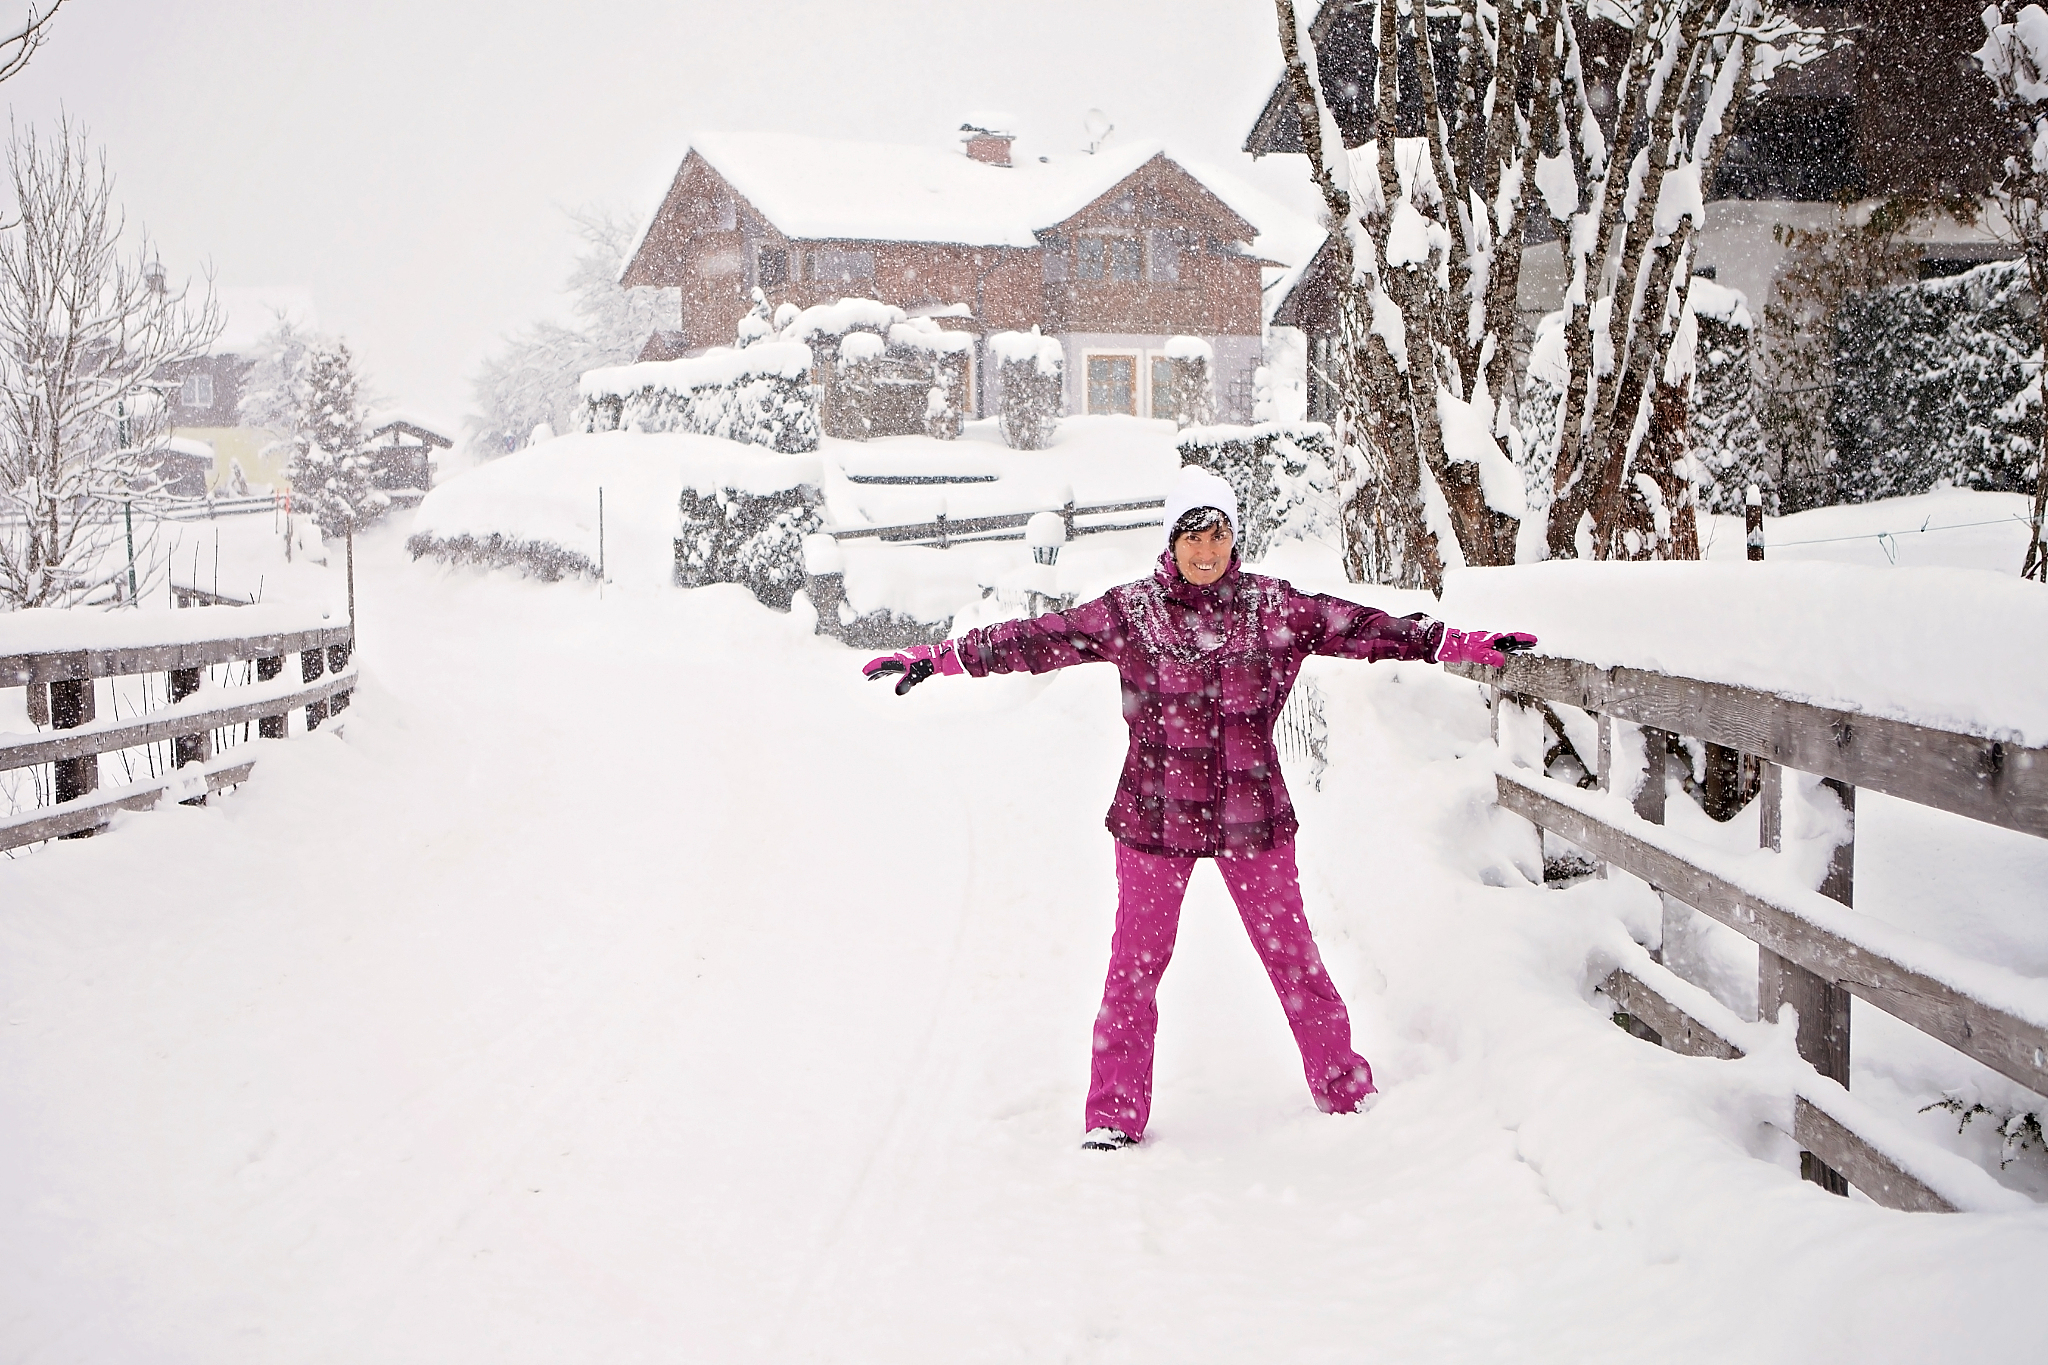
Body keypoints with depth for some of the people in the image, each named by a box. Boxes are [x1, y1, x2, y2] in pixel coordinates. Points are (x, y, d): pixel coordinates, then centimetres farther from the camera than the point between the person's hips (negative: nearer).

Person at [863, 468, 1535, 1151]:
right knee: (1136, 965, 3)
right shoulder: (1130, 611, -1)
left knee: (1291, 953, 7)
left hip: (1253, 813, 1)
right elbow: (1042, 639, -3)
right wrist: (937, 657, -7)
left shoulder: (1273, 607, 3)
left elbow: (1361, 627, 2)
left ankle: (1345, 1088, 23)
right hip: (1155, 814, -1)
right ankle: (1115, 1115, 14)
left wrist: (1468, 643, -1)